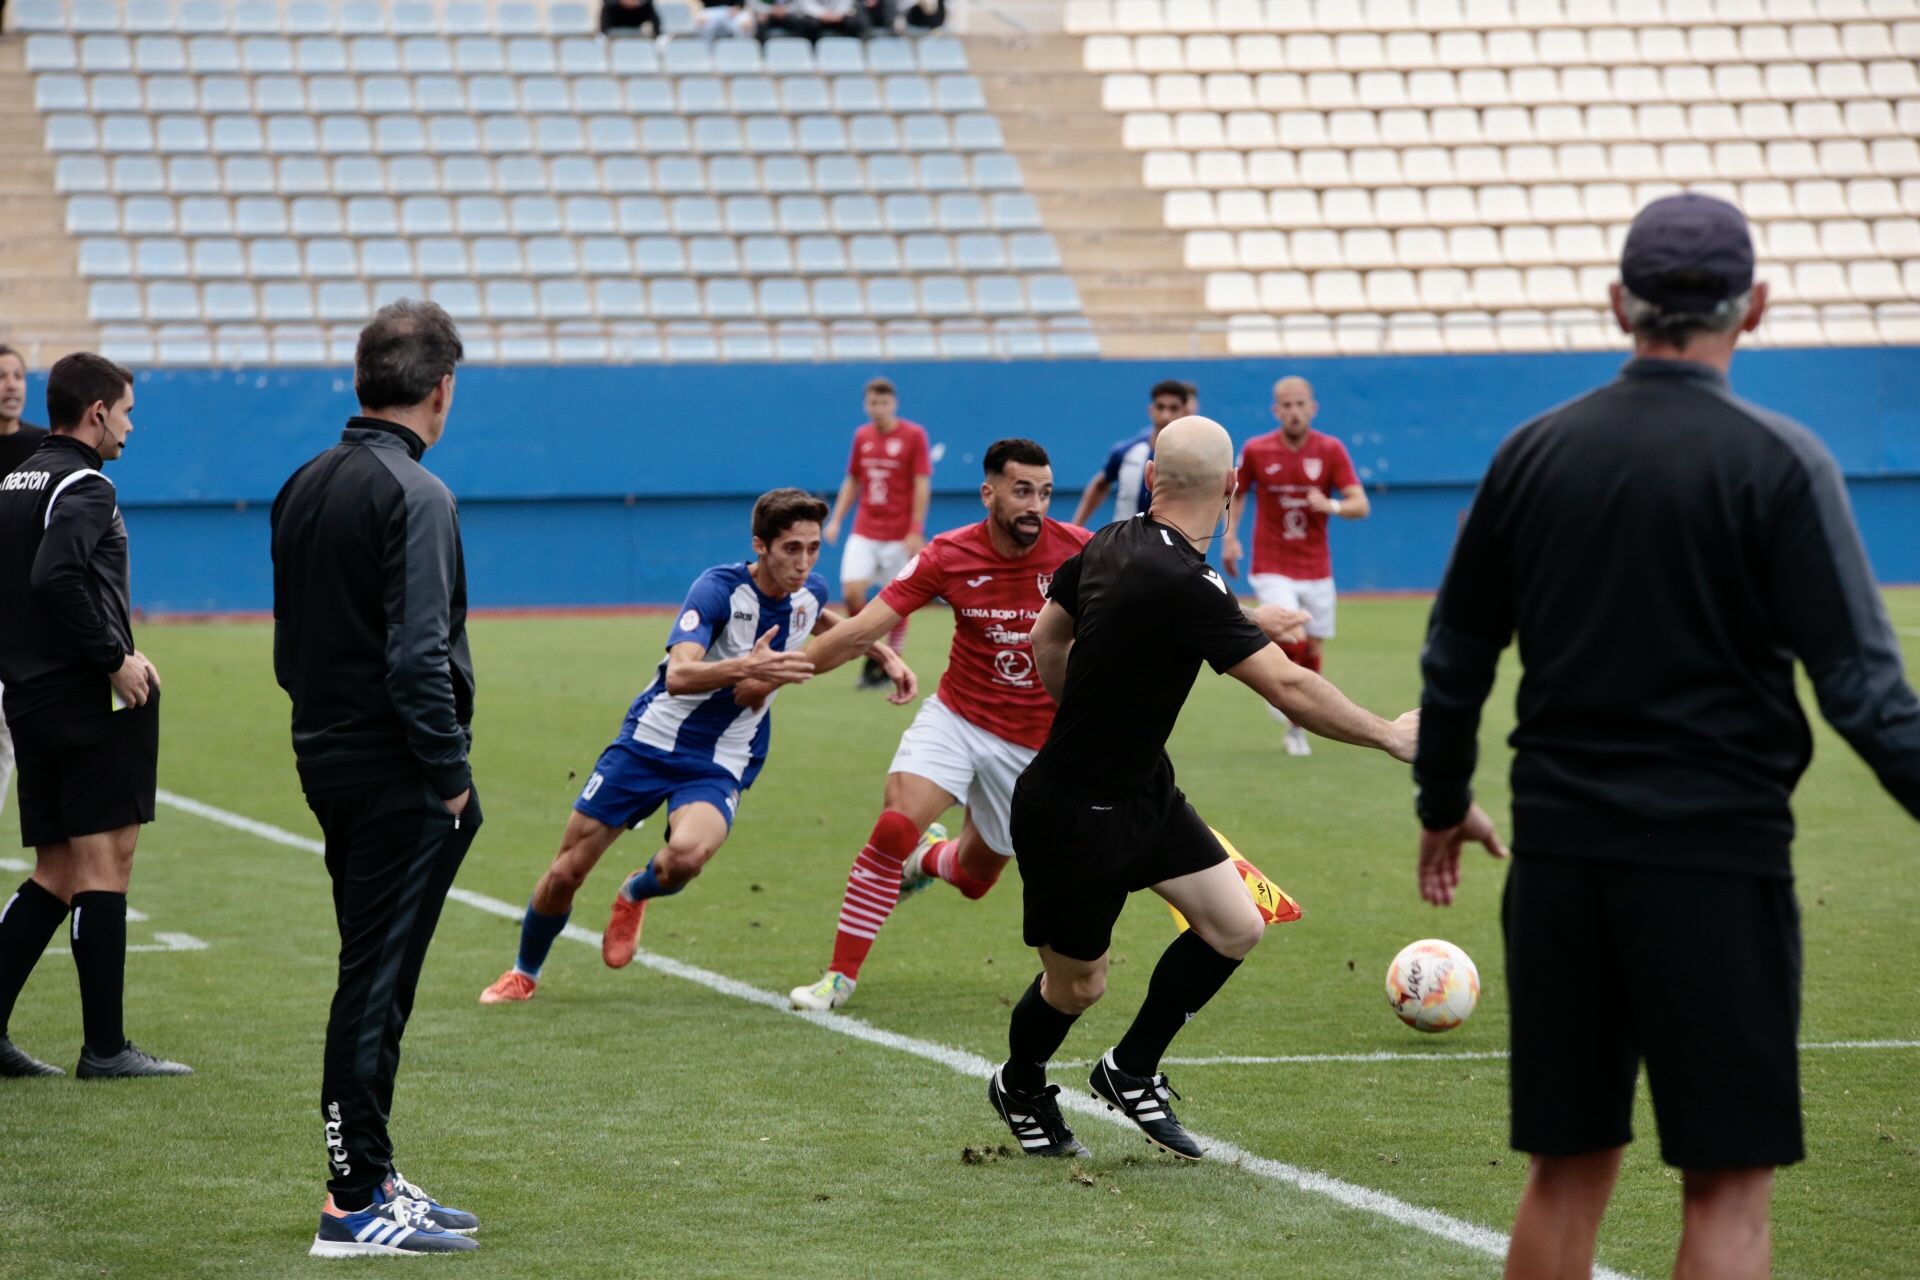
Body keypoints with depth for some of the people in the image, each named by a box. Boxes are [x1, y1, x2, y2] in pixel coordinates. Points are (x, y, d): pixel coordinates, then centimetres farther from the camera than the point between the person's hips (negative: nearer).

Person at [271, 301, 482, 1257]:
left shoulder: (304, 488, 11)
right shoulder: (412, 495, -16)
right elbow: (418, 655, -21)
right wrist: (452, 772, -15)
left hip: (329, 761, 9)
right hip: (398, 780, -9)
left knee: (373, 974, 16)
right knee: (377, 979, -5)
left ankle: (369, 1179, 21)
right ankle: (356, 1204, -2)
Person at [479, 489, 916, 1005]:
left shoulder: (810, 591, -2)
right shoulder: (718, 589, -20)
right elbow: (680, 675, -36)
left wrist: (885, 653, 18)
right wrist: (745, 668, -51)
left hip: (719, 767, 3)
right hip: (651, 742, -3)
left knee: (685, 856, -31)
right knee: (567, 871, 1)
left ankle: (635, 894, 6)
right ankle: (524, 973, 30)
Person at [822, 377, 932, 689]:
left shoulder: (913, 435, -7)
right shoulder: (862, 435, 8)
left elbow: (922, 485, -10)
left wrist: (916, 531, -15)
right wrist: (836, 519, 7)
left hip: (899, 535, -4)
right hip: (864, 532, 4)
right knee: (852, 590, -12)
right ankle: (870, 658, 6)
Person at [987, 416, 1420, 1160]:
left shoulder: (1111, 543, -2)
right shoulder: (1181, 583, -29)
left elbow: (1046, 637, 14)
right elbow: (1289, 689, -29)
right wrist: (1389, 735, -18)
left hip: (1142, 788, 9)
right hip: (1076, 817, -9)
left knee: (1235, 928, 4)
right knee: (1077, 983, 9)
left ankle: (1131, 1071, 22)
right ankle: (1019, 1088, 38)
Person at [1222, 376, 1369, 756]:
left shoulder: (1330, 450, -5)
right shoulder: (1256, 450, -4)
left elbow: (1361, 506, -9)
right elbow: (1237, 492, 14)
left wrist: (1331, 506, -28)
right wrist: (1230, 535, 2)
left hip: (1316, 571, 2)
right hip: (1272, 570, -2)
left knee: (1312, 651, 7)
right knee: (1291, 641, -21)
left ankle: (1296, 727, 26)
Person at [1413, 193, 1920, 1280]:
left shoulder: (1535, 454, 6)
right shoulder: (1780, 463, -8)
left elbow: (1456, 658, 14)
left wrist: (1444, 805, 27)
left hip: (1561, 853, 5)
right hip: (1720, 855, -5)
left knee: (1567, 1173, 13)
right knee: (1729, 1187, 0)